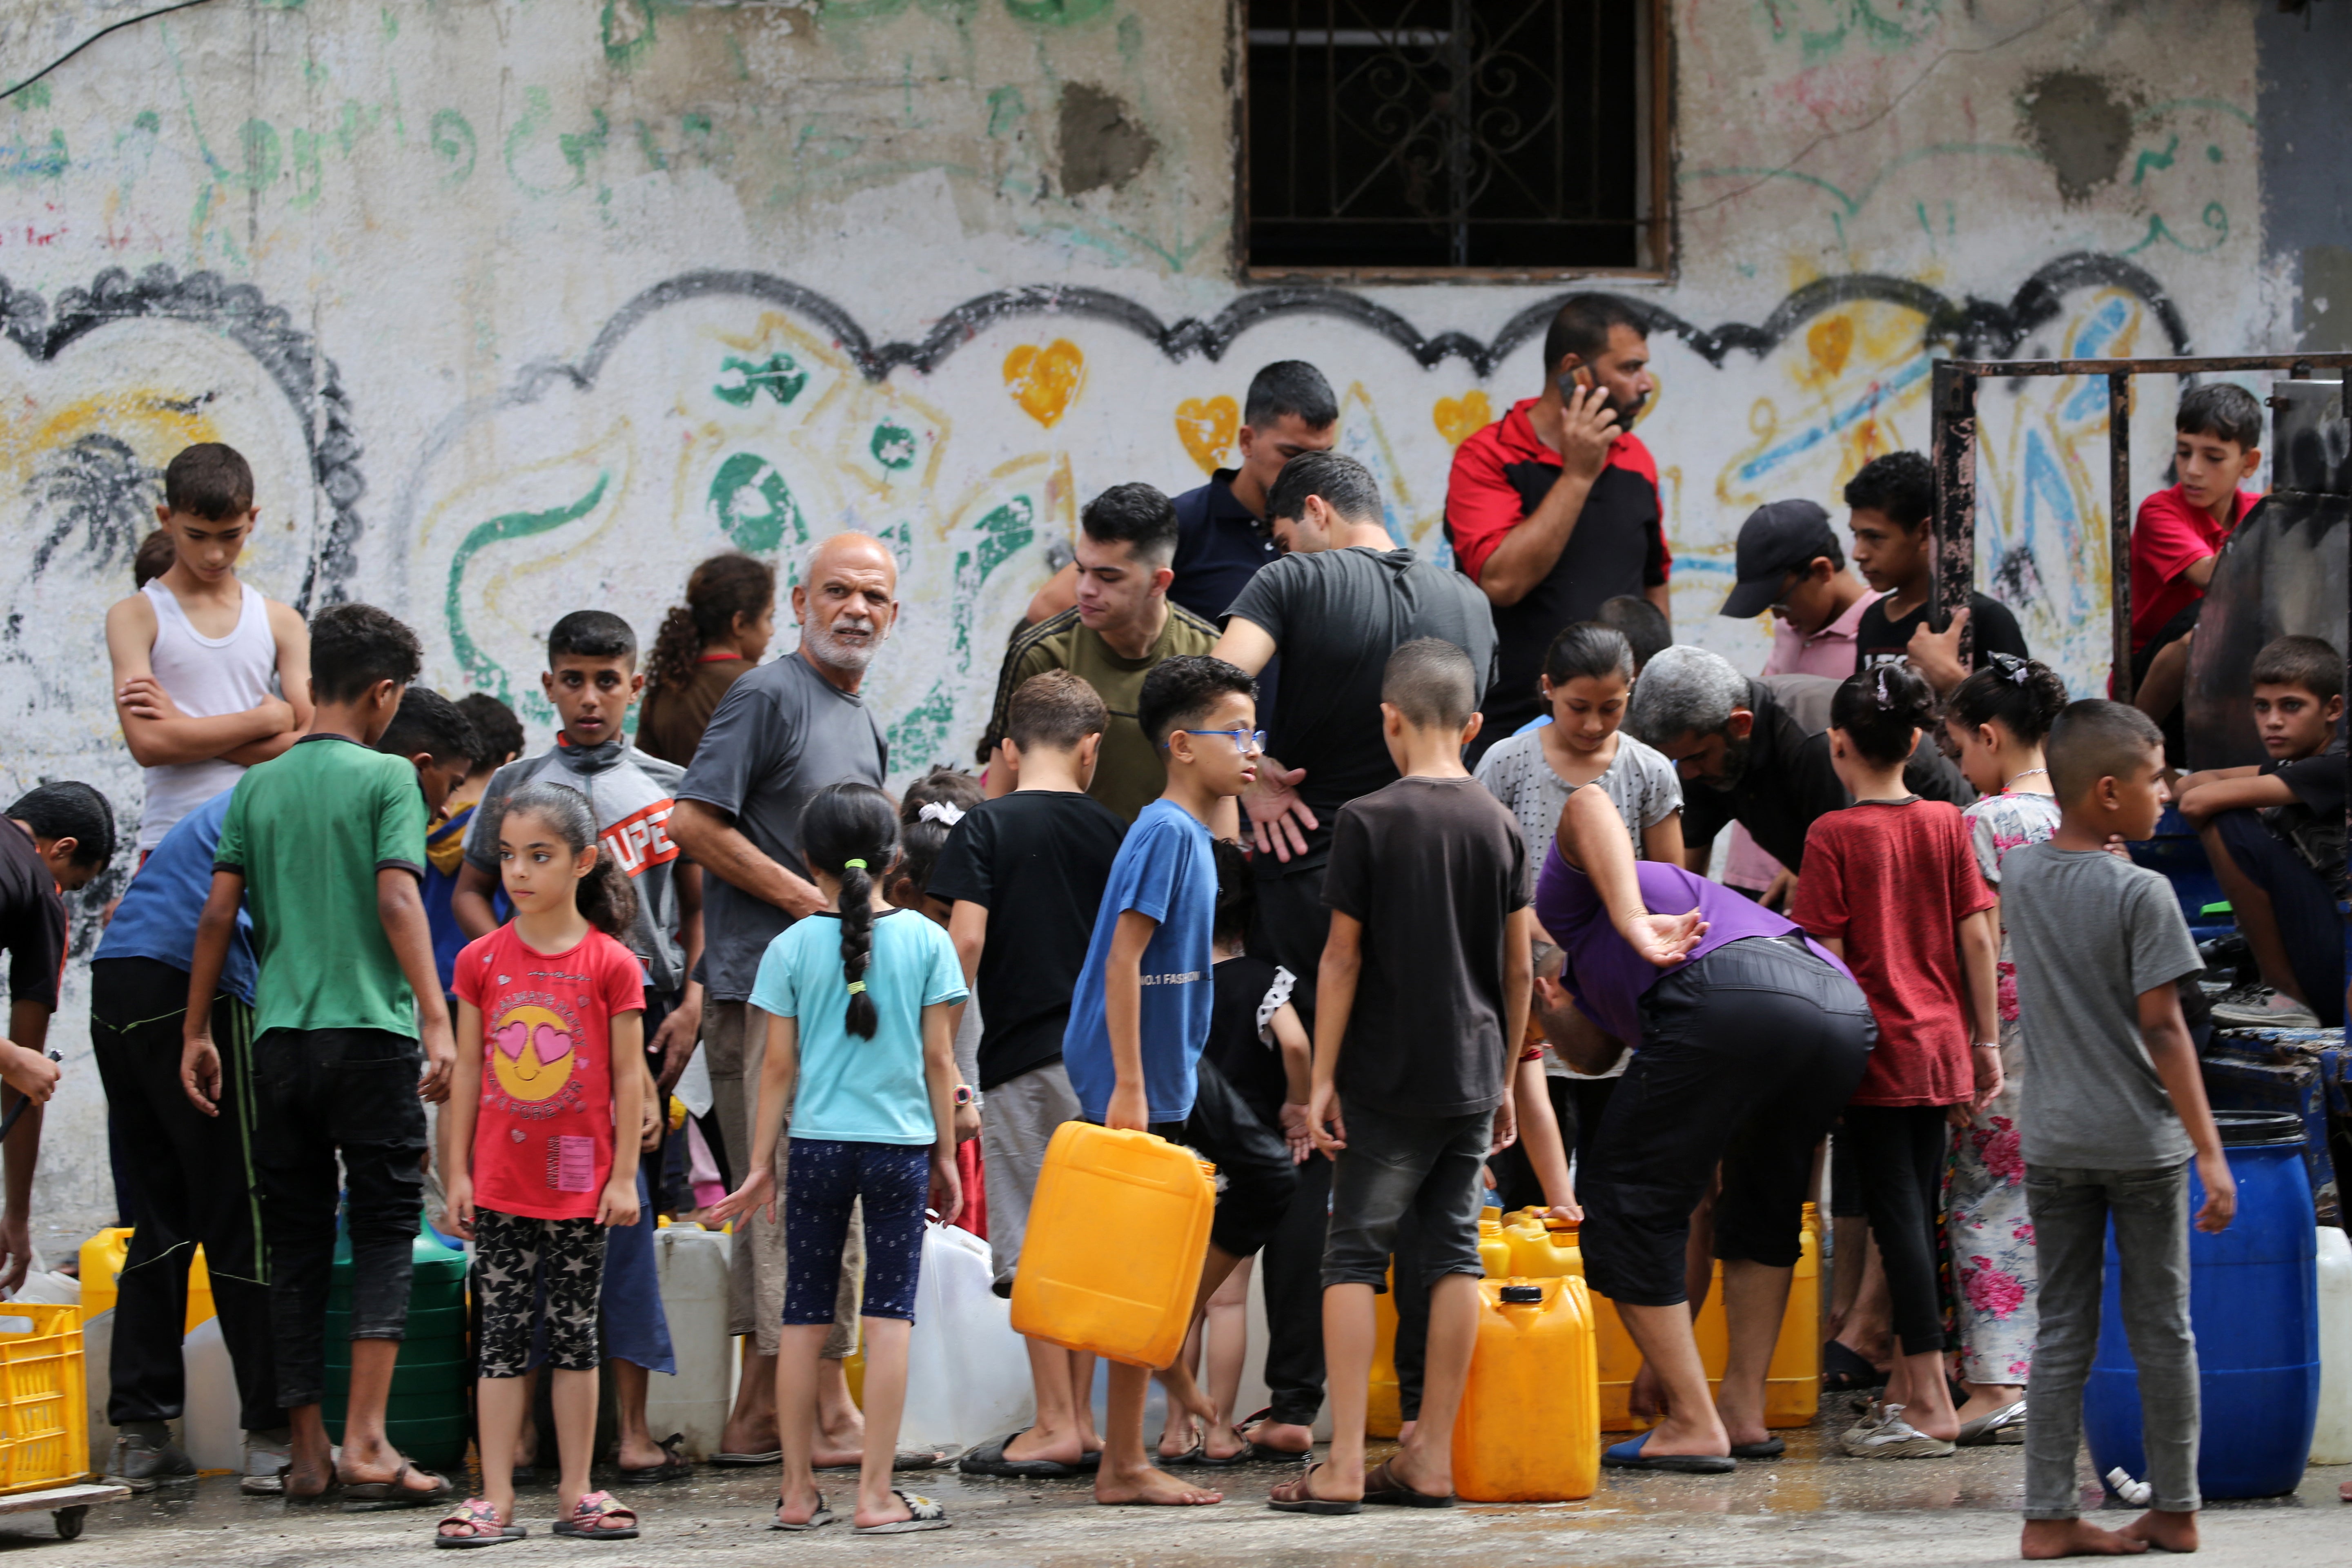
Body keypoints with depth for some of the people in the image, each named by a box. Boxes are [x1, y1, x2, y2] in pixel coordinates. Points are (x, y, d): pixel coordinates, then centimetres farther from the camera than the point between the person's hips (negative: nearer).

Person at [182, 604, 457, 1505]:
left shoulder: (258, 787, 10)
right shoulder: (388, 778, -3)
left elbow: (218, 913, 7)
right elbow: (398, 901, -13)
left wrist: (196, 1033, 12)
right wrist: (437, 1021, -17)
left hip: (281, 1037, 4)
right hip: (372, 1029, -4)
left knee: (296, 1243, 9)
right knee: (382, 1235, -1)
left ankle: (308, 1453, 9)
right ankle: (366, 1446, -12)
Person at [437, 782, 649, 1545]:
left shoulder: (612, 965, -4)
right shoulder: (483, 960, 1)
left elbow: (628, 1076, -2)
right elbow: (467, 1071, 5)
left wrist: (624, 1174, -4)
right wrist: (457, 1173, 3)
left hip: (580, 1183, -1)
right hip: (501, 1183, 1)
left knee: (574, 1334, 7)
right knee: (501, 1336, 2)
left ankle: (576, 1494, 14)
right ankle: (496, 1500, 4)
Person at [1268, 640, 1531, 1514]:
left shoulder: (1369, 821, -9)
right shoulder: (1500, 826, 4)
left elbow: (1343, 959, -9)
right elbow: (1519, 967, 8)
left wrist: (1322, 1078, -4)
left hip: (1389, 1079, -4)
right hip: (1473, 1076, 4)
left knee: (1354, 1255, -1)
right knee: (1454, 1250, 7)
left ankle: (1344, 1466, -7)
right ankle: (1433, 1458, 9)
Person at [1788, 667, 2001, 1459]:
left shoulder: (1834, 836, -9)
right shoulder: (1946, 824, 4)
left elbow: (1826, 957, -11)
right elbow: (1977, 939, 5)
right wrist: (1986, 1044, 11)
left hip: (1875, 1048, -5)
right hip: (1942, 1046, 5)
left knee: (1898, 1217, -5)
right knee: (1918, 1214, 13)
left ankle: (1931, 1404, -9)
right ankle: (1903, 1389, 19)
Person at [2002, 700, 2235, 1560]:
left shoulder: (2019, 874, 2)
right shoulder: (2142, 893, -15)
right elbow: (2163, 1030, -16)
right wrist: (2209, 1151, -13)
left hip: (2051, 1140, 4)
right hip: (2141, 1138, -4)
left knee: (2062, 1329, 7)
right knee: (2161, 1326, 8)